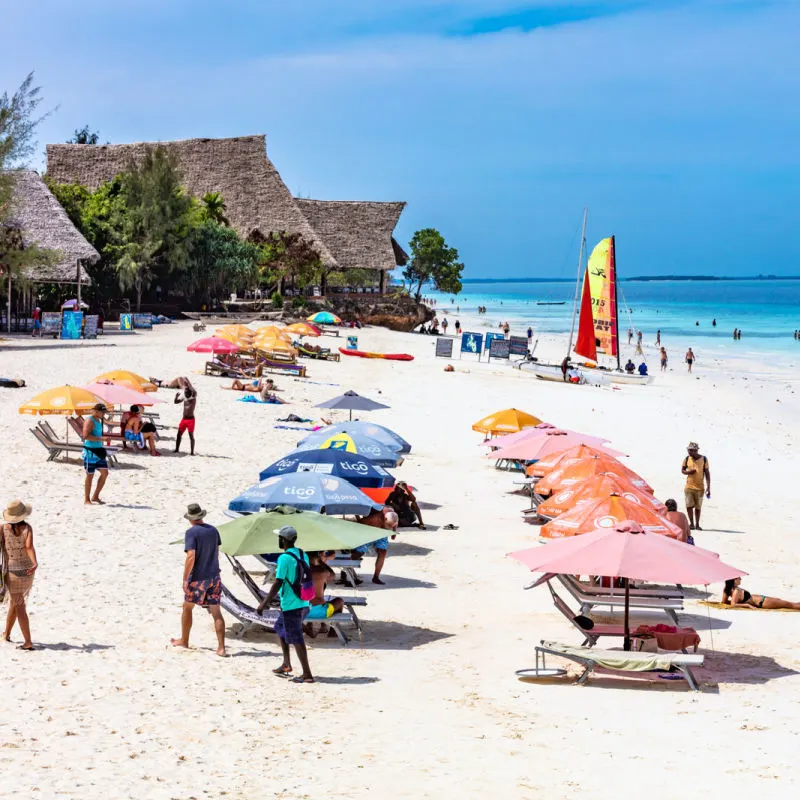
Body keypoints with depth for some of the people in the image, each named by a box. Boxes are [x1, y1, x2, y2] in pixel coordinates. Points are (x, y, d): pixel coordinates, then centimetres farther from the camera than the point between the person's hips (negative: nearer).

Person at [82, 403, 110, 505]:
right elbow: (86, 435, -25)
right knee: (90, 475, -2)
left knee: (105, 473, 6)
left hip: (98, 451, 9)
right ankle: (86, 500, 7)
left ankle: (95, 496, 15)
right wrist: (100, 438, -27)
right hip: (90, 451, -9)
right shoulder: (89, 420, -13)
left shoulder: (98, 421, 16)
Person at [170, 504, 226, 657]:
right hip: (214, 576, 5)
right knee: (216, 613, 1)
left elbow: (191, 556, -22)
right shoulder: (213, 530, 5)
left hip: (197, 578, -5)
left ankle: (184, 640, 31)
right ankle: (221, 648, -6)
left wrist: (185, 579, -17)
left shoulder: (191, 532, -14)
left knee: (187, 608, 17)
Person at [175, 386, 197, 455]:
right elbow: (176, 402, 14)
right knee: (179, 434, 8)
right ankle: (177, 449, 19)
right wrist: (177, 396, -4)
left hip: (190, 419, -6)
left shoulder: (193, 398, -9)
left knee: (191, 435, -5)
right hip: (184, 419, 6)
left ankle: (192, 452, -4)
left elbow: (195, 393, -30)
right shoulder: (184, 398, 8)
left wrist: (189, 385, -29)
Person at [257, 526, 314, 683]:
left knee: (296, 639, -2)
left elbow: (278, 583, -18)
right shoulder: (303, 555, 10)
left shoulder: (284, 558, -16)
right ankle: (286, 665, 26)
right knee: (280, 628, 25)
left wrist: (264, 603, -11)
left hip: (291, 606, -9)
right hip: (303, 604, 9)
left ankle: (307, 674, 0)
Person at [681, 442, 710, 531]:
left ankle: (697, 524, 18)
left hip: (700, 487, -1)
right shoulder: (687, 459, 1)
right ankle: (691, 524, 3)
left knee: (698, 507, 7)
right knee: (689, 506, -8)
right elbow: (682, 470, 12)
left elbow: (707, 474, 0)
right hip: (689, 487, 1)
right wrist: (687, 472, -13)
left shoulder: (704, 459, -4)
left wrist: (708, 488, -5)